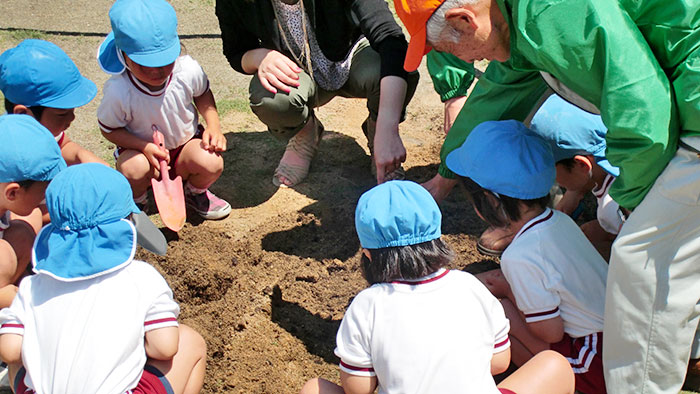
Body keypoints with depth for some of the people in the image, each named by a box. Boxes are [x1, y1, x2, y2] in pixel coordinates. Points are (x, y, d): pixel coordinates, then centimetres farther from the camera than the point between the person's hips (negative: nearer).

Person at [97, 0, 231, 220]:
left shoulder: (188, 70, -23)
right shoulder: (118, 91, -30)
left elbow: (202, 94, 0)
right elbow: (109, 129, -14)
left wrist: (213, 125, -15)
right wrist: (145, 147, -29)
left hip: (186, 141, 2)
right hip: (140, 147, -2)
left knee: (211, 163, -27)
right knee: (134, 170, -35)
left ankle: (196, 193, 11)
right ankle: (135, 202, 4)